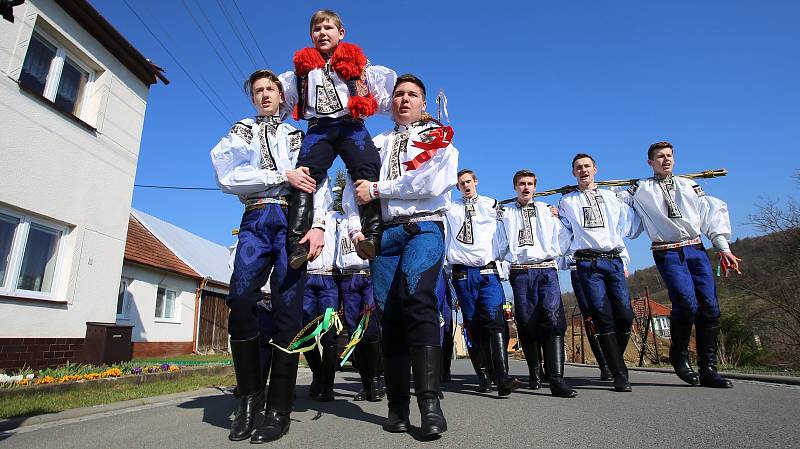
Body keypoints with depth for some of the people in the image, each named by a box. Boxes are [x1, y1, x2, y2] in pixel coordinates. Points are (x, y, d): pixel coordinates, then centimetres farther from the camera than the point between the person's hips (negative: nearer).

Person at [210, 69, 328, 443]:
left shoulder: (298, 137, 22)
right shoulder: (240, 131, 22)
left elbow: (317, 182, 7)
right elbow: (227, 177, 3)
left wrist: (318, 225, -11)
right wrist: (283, 176, -7)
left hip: (292, 218, -1)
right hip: (255, 220, 1)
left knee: (287, 306, -8)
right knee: (241, 298, -16)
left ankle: (279, 409, -3)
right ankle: (249, 395, 2)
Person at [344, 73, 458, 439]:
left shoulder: (439, 137, 13)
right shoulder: (377, 143, 24)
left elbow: (431, 182, -8)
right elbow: (354, 187, 13)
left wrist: (377, 189, -4)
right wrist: (356, 228, -3)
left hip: (424, 227, -3)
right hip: (384, 232, 4)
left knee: (417, 296, -27)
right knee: (389, 312, -4)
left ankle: (430, 401, -26)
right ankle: (397, 405, 4)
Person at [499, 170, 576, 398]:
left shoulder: (547, 210, 19)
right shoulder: (505, 212, 15)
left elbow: (559, 237, 14)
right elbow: (500, 243, 12)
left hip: (546, 269, 0)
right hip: (520, 272, 0)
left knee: (553, 318, -16)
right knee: (526, 322, 0)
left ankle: (556, 379, -18)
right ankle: (534, 373, 16)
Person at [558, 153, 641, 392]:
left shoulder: (611, 196, 20)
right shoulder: (567, 201, 16)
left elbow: (629, 225, 17)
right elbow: (564, 234, 16)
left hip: (614, 260, 2)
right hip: (587, 263, -2)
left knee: (625, 316, -7)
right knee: (603, 317, -8)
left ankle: (615, 361, 17)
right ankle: (620, 375, -2)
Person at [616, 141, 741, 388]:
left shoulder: (688, 185, 18)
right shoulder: (641, 189, 11)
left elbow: (711, 214, 14)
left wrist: (723, 248, 6)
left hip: (696, 249, 4)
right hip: (667, 253, -4)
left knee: (710, 307, -3)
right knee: (686, 303, -21)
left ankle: (708, 369, 9)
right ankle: (679, 355, 4)